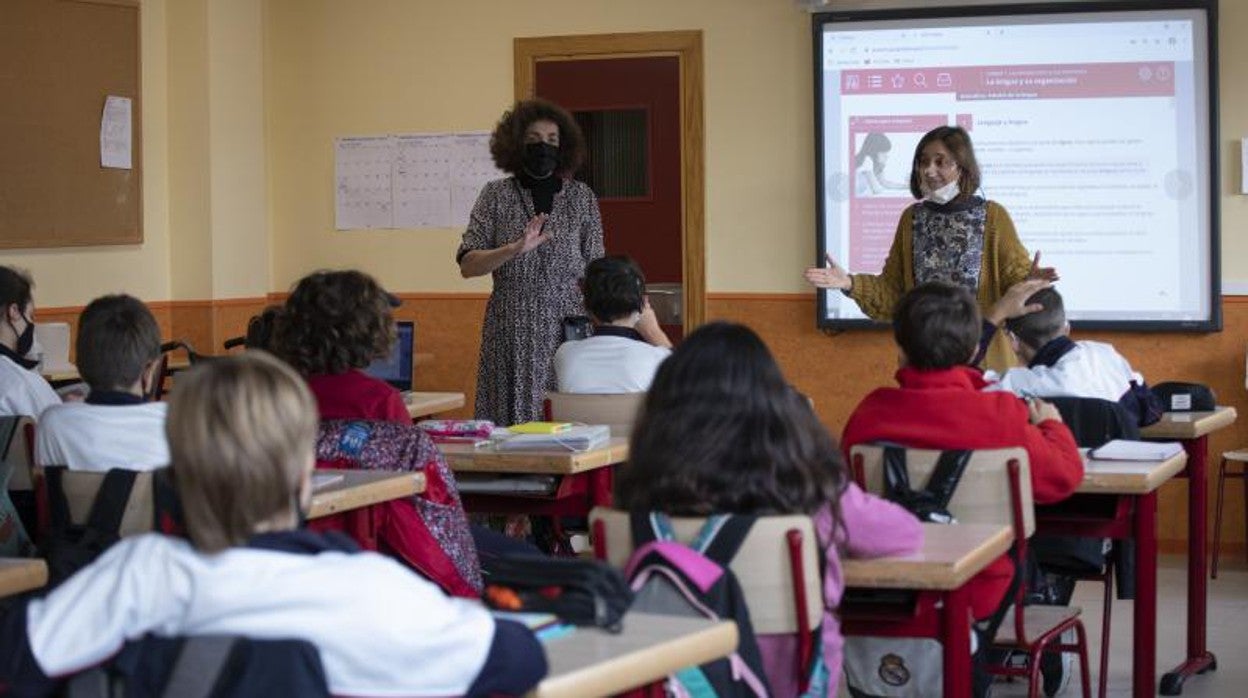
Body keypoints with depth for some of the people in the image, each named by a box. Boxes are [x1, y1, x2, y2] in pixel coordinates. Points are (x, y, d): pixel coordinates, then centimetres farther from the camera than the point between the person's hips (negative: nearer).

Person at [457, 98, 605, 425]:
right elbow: (467, 265, -1)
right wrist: (515, 249, -17)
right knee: (513, 421, -4)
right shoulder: (497, 195, 4)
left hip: (568, 325, 1)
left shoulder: (582, 196, 7)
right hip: (511, 332, 0)